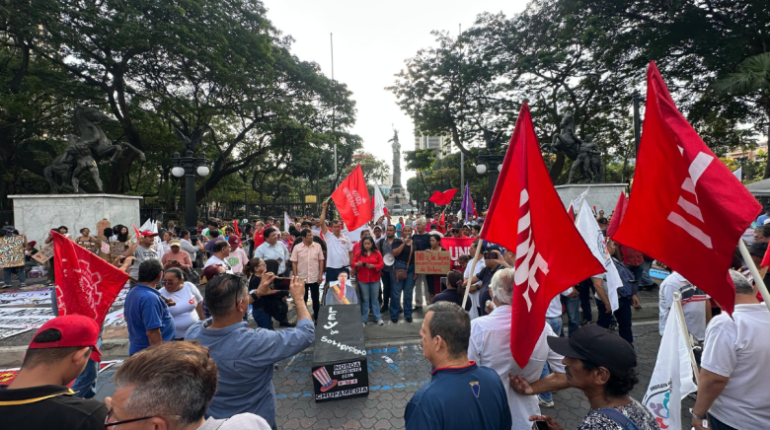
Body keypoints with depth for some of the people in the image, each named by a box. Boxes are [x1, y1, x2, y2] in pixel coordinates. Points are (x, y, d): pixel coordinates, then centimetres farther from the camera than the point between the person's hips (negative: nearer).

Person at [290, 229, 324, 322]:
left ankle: (316, 318, 22)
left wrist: (320, 275, -3)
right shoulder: (297, 247, -4)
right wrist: (295, 277, -5)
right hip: (302, 278, 0)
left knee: (316, 299, 9)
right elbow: (294, 263, -2)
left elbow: (321, 261, 2)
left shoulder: (317, 246, -2)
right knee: (303, 299, 11)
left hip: (314, 278, 1)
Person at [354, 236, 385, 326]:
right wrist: (357, 264, -20)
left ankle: (378, 318, 17)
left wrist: (373, 266, -19)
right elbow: (353, 263, 2)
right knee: (364, 299, 3)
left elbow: (381, 264, -3)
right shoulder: (359, 253, 4)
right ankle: (364, 319, 11)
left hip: (375, 279, 0)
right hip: (362, 279, 0)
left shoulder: (377, 253, 2)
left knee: (374, 299, 8)